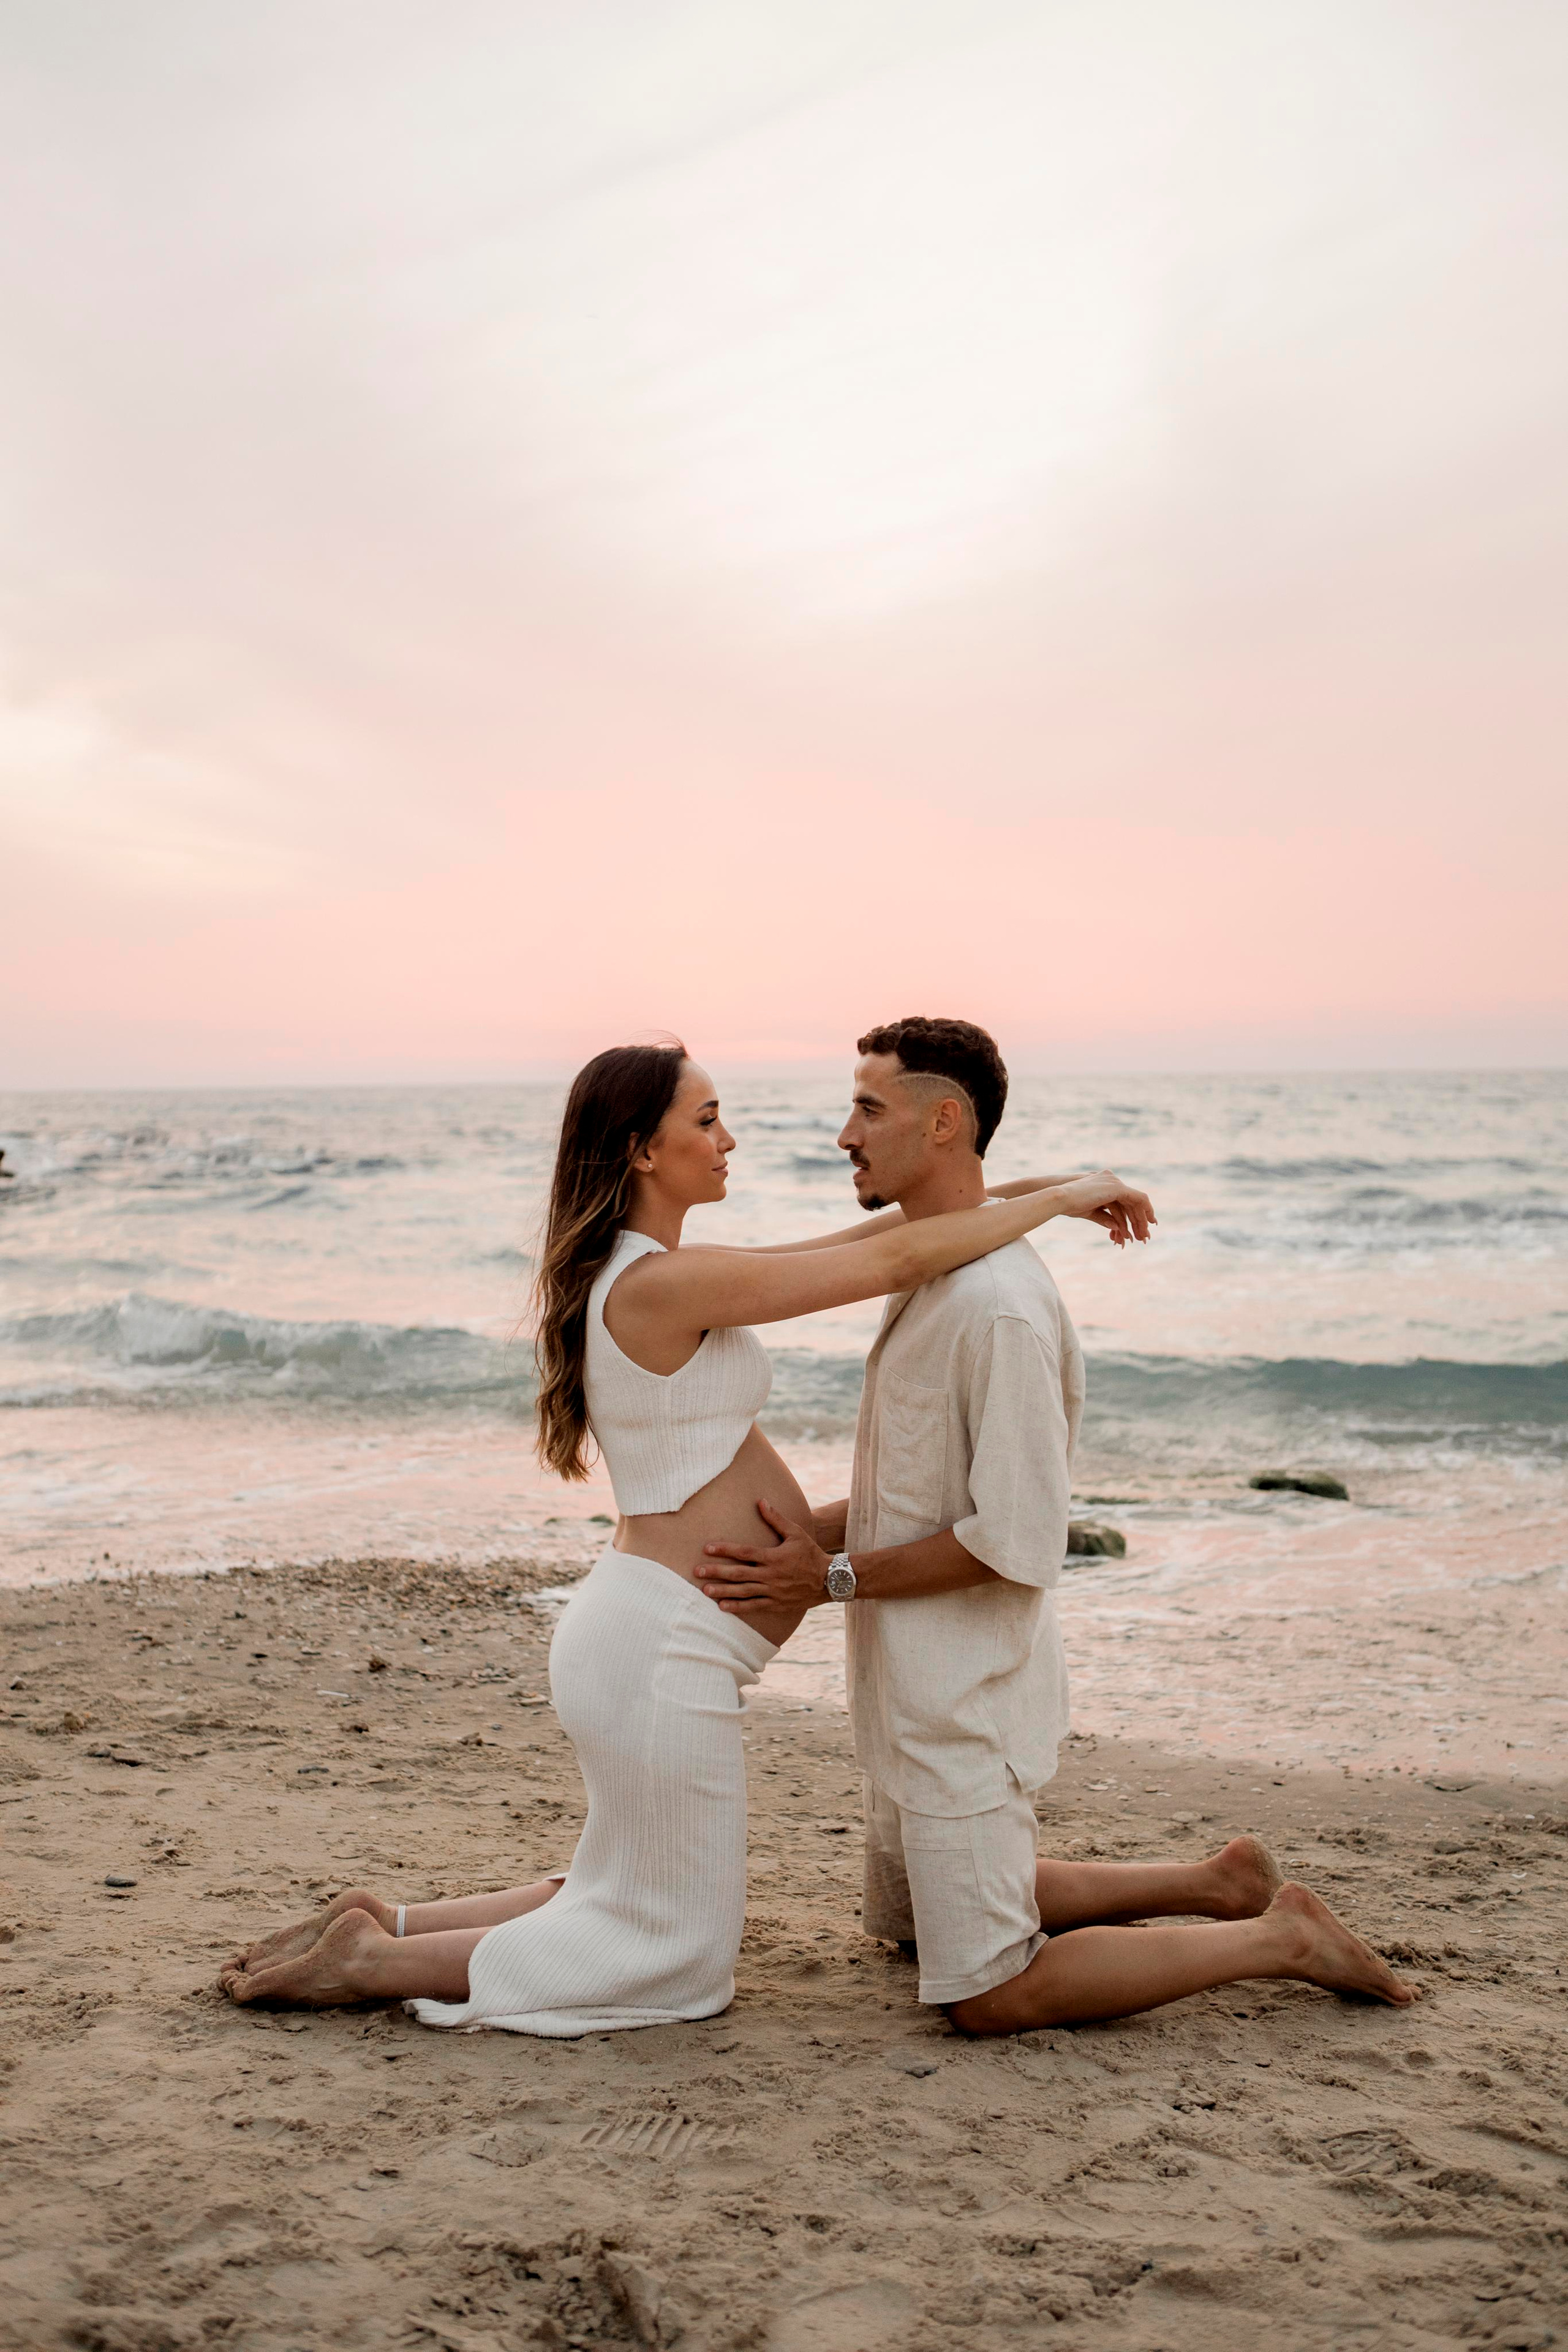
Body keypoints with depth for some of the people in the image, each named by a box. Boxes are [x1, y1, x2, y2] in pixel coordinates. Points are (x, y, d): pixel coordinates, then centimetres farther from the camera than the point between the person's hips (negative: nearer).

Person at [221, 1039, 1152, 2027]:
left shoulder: (633, 1274, 9)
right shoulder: (662, 1284, -20)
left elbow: (852, 1246, 12)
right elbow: (898, 1261, -20)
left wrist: (1011, 1190, 7)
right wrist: (1063, 1198, -10)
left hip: (651, 1633, 10)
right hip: (664, 1646, -10)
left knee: (622, 1906, 25)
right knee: (679, 1962, 7)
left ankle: (387, 1924, 20)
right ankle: (371, 1962, 6)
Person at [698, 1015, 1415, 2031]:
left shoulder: (999, 1307, -25)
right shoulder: (928, 1274, 7)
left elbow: (1016, 1541, -25)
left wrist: (833, 1577, -19)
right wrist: (801, 1533, 1)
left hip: (968, 1698, -10)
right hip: (918, 1686, 10)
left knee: (992, 1997, -3)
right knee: (907, 1918, 26)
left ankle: (1277, 1938, 8)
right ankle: (1214, 1886, 27)